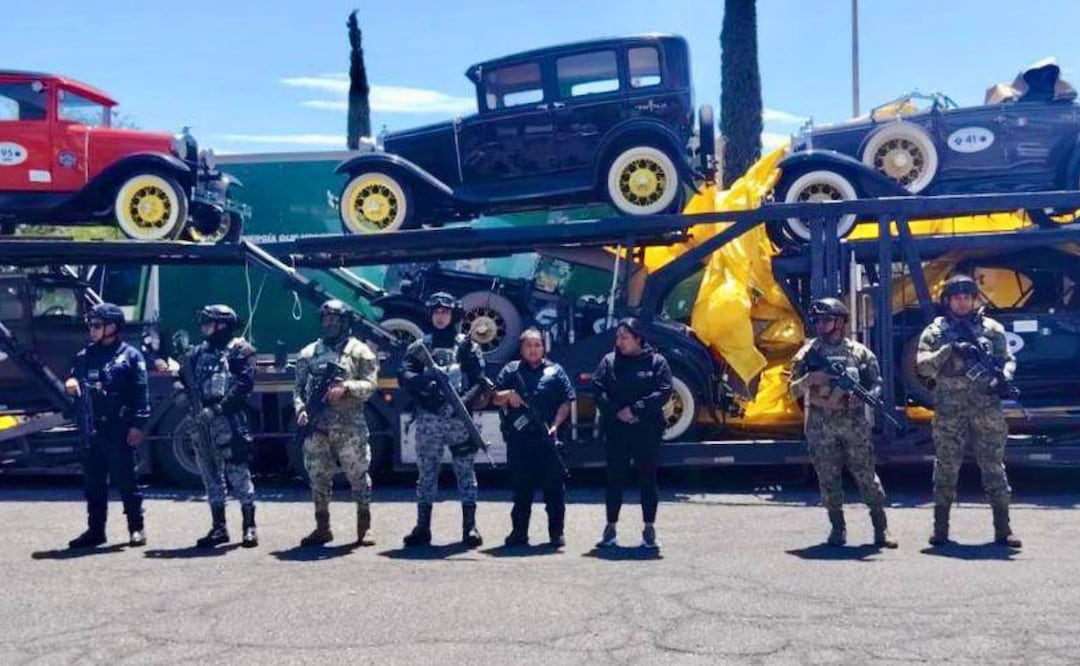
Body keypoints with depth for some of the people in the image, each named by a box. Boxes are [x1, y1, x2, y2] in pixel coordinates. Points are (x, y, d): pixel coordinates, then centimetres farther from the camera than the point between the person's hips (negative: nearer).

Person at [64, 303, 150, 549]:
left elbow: (141, 393, -7)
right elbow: (75, 384, 20)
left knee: (126, 481, 1)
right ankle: (95, 530, 19)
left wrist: (138, 425, -14)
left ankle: (136, 528, 11)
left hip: (119, 431, -5)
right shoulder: (85, 356, 13)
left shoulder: (130, 356, -3)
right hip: (92, 430, 5)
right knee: (93, 483, 10)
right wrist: (70, 383, -4)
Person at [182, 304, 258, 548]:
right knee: (210, 475, 10)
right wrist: (183, 390, -1)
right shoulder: (198, 352, 18)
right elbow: (189, 381, 21)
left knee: (238, 473, -5)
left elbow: (244, 384, -13)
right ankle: (218, 528, 18)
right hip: (201, 421, 7)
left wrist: (217, 408, -19)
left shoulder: (239, 349, -3)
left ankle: (249, 527, 1)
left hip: (228, 421, -7)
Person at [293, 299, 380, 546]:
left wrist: (345, 388, -20)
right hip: (316, 426, 4)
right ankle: (322, 528, 19)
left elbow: (371, 384, -5)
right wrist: (301, 409, -4)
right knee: (318, 477, 8)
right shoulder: (308, 353, 14)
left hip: (350, 426, -4)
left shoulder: (360, 351, 3)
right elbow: (299, 387, 13)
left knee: (358, 475, -2)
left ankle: (363, 528, 7)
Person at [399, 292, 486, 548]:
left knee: (466, 472, 1)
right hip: (428, 419, 1)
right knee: (426, 472, 6)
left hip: (460, 419, -1)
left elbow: (479, 380, 2)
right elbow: (404, 375, 1)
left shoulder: (467, 346, 8)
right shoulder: (419, 346, 12)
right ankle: (422, 527, 11)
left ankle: (470, 527, 4)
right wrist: (423, 380, -19)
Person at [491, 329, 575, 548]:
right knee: (521, 487, 8)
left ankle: (556, 532, 7)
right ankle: (519, 532, 15)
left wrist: (555, 425, -8)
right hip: (518, 437, 1)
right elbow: (495, 398, 11)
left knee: (554, 486, 0)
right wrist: (507, 394, -11)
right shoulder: (510, 370, 13)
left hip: (547, 438, -1)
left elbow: (566, 402, 5)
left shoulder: (555, 371, 10)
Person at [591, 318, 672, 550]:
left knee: (648, 478, 4)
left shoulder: (656, 361, 2)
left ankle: (649, 529, 12)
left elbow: (663, 392, -8)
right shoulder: (609, 361, 8)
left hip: (648, 429, -2)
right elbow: (598, 388, -1)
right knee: (614, 478, 6)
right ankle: (610, 527, 15)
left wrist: (635, 410, -15)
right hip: (615, 430, 2)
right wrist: (616, 412, -14)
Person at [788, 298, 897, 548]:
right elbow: (793, 389, 4)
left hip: (854, 422, -1)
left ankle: (881, 528, 5)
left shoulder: (859, 352, 5)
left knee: (866, 474, 0)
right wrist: (810, 379, -15)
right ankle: (838, 527, 14)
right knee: (828, 478, 3)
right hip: (820, 424, 1)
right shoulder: (807, 353, 6)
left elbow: (876, 383, 7)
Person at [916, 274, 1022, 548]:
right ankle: (940, 528, 10)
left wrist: (1005, 376, -10)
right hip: (949, 411, -1)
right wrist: (950, 350, -16)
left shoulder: (992, 328, 11)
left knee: (994, 466, 3)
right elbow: (922, 365, -3)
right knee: (945, 469, 3)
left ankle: (1002, 528, 8)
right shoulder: (935, 331, 7)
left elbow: (1007, 359, 11)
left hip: (987, 409, 1)